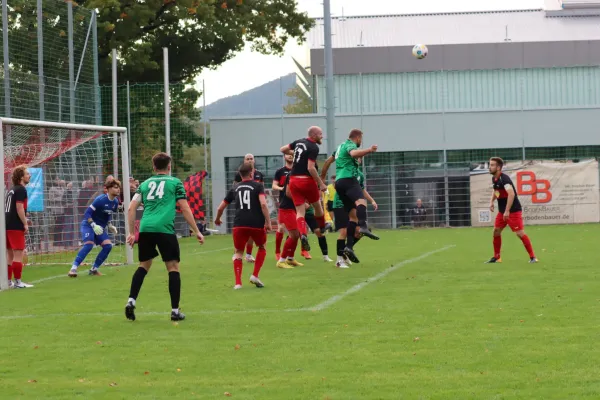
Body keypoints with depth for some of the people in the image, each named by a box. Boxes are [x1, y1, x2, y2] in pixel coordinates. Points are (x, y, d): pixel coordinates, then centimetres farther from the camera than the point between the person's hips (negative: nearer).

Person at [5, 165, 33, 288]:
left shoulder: (11, 190, 18)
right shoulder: (21, 189, -10)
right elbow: (19, 207, -18)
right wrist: (25, 223, -16)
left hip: (7, 225, 9)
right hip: (16, 226, -9)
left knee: (10, 254, 13)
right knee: (18, 254, -7)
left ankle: (8, 281, 15)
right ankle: (17, 282, -9)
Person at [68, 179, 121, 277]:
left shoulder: (115, 202, 2)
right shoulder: (100, 200, -21)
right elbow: (87, 213, -20)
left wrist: (109, 225, 8)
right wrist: (94, 225, -29)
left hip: (99, 228, 7)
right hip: (88, 225, -7)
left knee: (108, 245, -10)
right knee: (89, 244, -29)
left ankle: (94, 269, 2)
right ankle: (73, 268, -30)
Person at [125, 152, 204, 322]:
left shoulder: (145, 184, 21)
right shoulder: (175, 182, 11)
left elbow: (131, 208, 13)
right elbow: (185, 209, 6)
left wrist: (131, 232, 20)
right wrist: (197, 231, 12)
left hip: (145, 228, 4)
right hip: (165, 228, -4)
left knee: (143, 265, 18)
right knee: (173, 267, 3)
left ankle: (131, 301, 3)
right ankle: (175, 310, 1)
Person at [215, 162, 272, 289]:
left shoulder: (235, 188, 16)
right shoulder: (258, 186, 6)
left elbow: (220, 208, 22)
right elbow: (263, 204, -12)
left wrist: (217, 220, 41)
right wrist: (268, 222, -11)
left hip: (239, 225, 2)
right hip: (256, 224, -2)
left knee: (238, 252, 14)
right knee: (262, 247, 24)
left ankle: (238, 283, 0)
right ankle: (255, 276, 13)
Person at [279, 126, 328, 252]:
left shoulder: (298, 142, 9)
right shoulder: (314, 148, -12)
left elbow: (283, 149, 21)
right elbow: (310, 168, -20)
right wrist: (321, 183, -15)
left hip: (294, 179, 5)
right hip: (307, 179, -5)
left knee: (300, 212, 1)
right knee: (317, 205, 21)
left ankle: (303, 235, -20)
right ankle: (322, 227, 39)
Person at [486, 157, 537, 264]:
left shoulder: (504, 178, -23)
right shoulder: (494, 178, 6)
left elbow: (511, 194, -34)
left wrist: (507, 211, -35)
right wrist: (491, 201, 11)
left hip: (513, 211, -9)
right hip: (502, 211, 9)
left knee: (520, 233, -12)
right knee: (496, 231, 9)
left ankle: (532, 257, -6)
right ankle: (496, 257, 21)